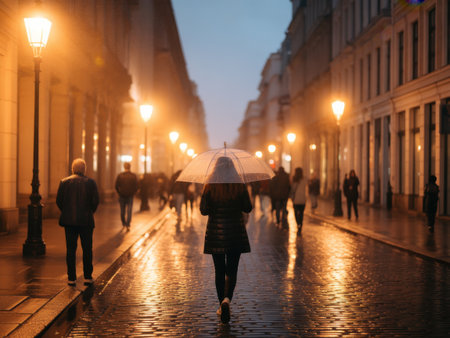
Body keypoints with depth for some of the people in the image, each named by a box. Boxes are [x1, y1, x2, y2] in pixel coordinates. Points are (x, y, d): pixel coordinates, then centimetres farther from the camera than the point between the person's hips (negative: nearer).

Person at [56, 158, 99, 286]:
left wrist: (66, 212, 12)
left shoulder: (64, 182, 0)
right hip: (86, 220, -1)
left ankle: (71, 278, 4)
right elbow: (95, 201, -8)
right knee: (87, 249, 9)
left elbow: (59, 200, -3)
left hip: (69, 220, 1)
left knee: (71, 249, 5)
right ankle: (88, 277, 11)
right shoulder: (90, 182, -4)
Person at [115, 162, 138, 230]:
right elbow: (136, 187, -3)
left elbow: (116, 186, -3)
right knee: (129, 211, 1)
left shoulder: (120, 175, -6)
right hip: (130, 196, -1)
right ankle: (128, 225, -10)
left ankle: (123, 224, 28)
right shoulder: (134, 176, -6)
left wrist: (119, 193, 12)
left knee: (122, 211, 15)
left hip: (122, 196, 1)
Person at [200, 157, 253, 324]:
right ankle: (227, 299, -17)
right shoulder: (240, 185, -5)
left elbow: (203, 210, -8)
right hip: (235, 232, 0)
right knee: (231, 271, 7)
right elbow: (248, 208, 0)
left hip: (215, 233, 0)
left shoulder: (210, 186, -7)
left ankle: (222, 306, 16)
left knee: (219, 271, 11)